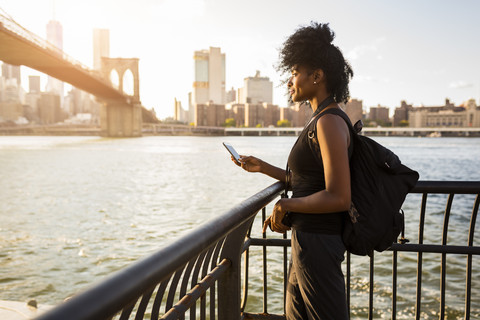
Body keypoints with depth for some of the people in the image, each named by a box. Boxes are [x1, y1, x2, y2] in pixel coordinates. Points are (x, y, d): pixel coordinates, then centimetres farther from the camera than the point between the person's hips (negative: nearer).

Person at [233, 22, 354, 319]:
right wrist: (263, 167, 17)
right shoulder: (321, 121, 13)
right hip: (307, 239, 10)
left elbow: (339, 198, -25)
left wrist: (285, 205, -15)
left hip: (318, 241, -10)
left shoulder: (329, 123, -19)